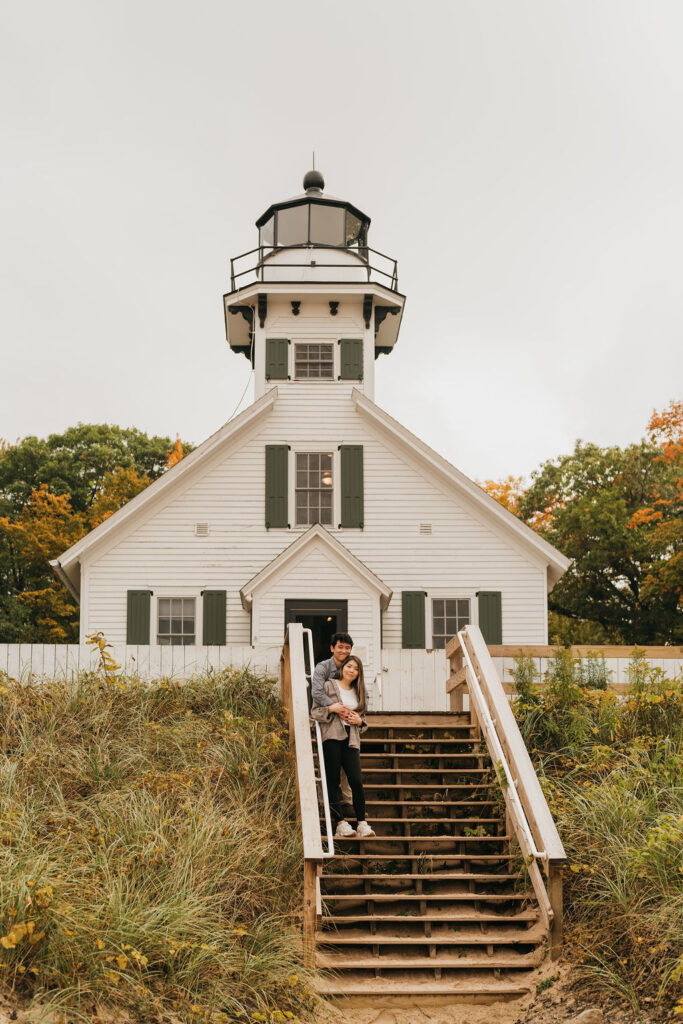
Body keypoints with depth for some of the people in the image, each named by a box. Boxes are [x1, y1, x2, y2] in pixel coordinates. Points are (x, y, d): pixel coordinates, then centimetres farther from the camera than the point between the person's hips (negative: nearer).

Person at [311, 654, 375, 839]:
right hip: (332, 738, -3)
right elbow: (315, 712, 3)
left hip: (351, 740, 3)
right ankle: (340, 824, -4)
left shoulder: (357, 692, 20)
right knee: (333, 782, -5)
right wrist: (331, 708, -13)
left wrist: (359, 721, 3)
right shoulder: (328, 686, 8)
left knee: (357, 781, -9)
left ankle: (362, 824, -4)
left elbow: (363, 718, 25)